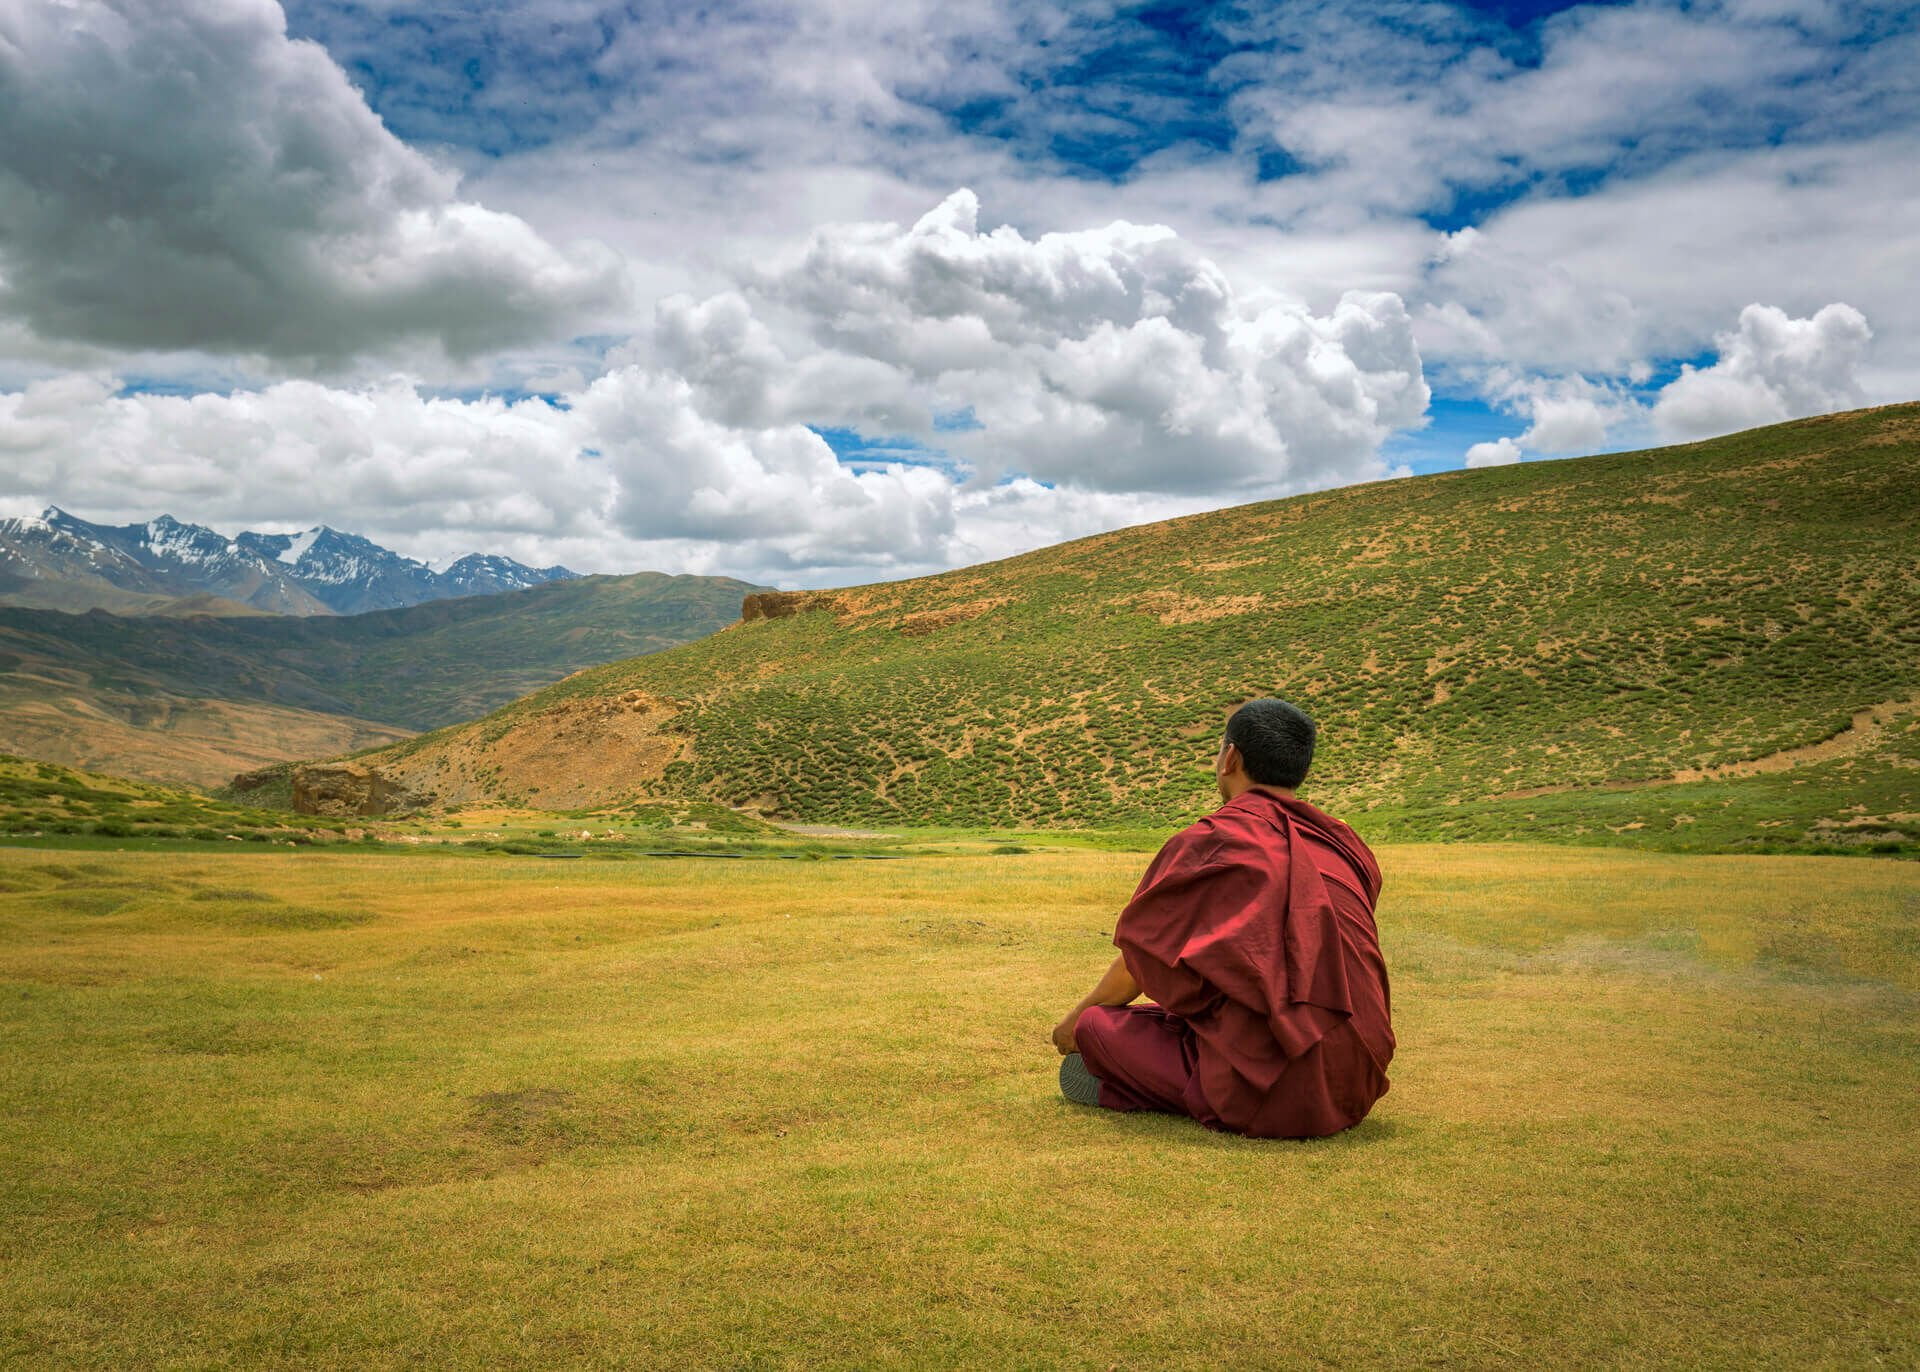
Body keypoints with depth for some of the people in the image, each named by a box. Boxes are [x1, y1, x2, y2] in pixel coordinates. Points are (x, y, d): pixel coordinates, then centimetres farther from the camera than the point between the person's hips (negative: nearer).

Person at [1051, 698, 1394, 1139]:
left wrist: (1076, 1020, 24)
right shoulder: (1348, 848, 10)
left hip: (1262, 1097, -7)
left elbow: (1142, 958, 5)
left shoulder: (1206, 844, -6)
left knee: (1097, 1024, 6)